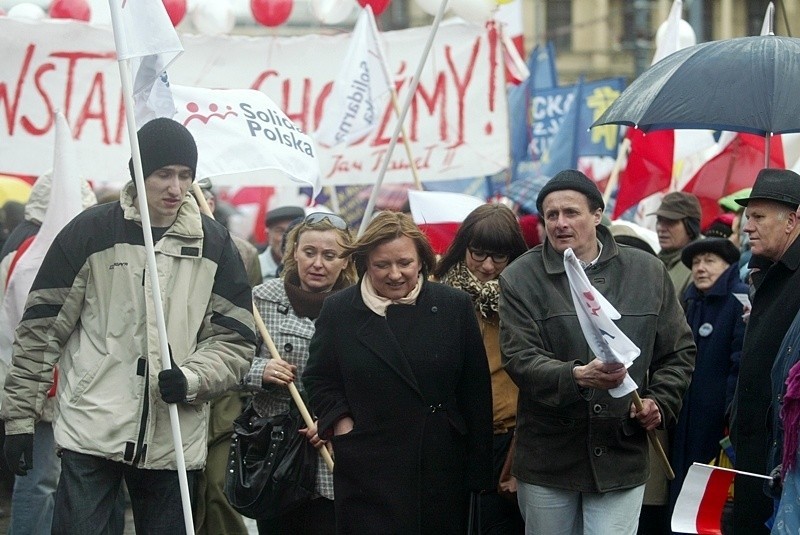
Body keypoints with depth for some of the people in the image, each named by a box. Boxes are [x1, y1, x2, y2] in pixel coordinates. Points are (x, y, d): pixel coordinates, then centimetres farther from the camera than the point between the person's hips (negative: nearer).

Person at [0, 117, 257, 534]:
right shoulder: (91, 232, 0)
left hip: (175, 442, 3)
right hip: (91, 433, -3)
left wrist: (192, 378, -13)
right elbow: (42, 330, 2)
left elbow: (236, 341, 7)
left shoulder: (215, 245, 8)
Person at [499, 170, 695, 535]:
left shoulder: (648, 272, 5)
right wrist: (576, 377, -29)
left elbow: (679, 351, 13)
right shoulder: (521, 278, -2)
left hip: (621, 456, 0)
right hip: (547, 459, 0)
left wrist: (661, 402, -4)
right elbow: (518, 358, -12)